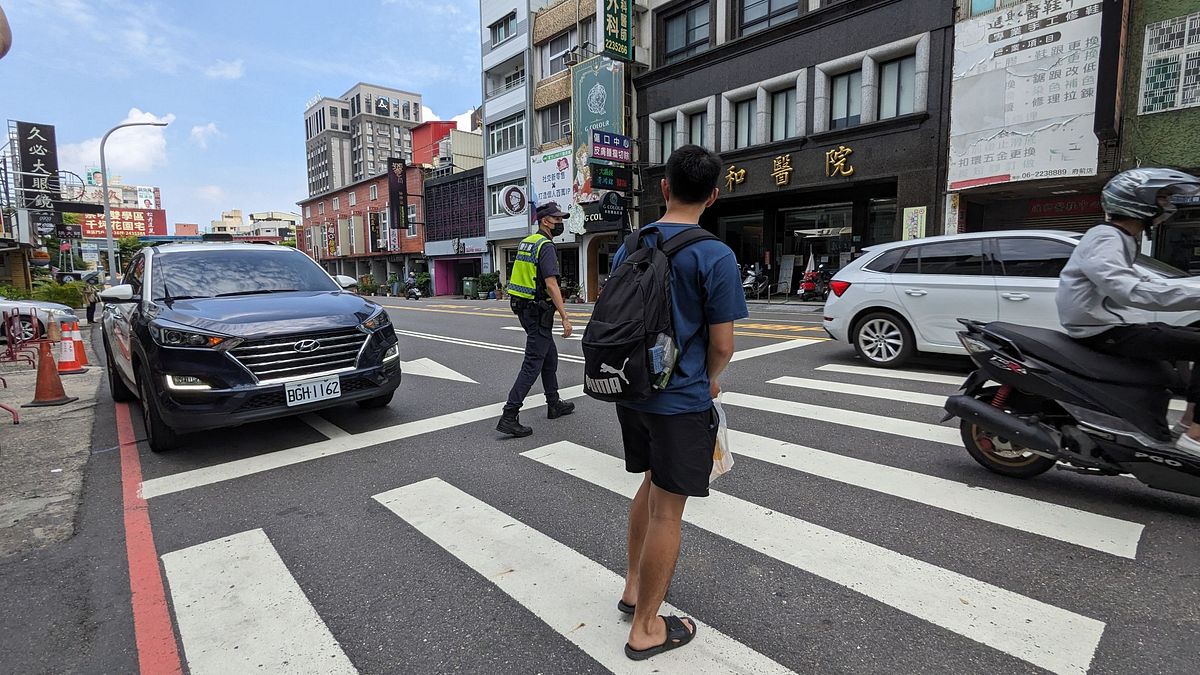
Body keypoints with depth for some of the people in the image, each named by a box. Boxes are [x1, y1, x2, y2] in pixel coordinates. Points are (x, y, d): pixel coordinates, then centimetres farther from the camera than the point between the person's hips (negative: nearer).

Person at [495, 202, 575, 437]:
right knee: (532, 364, -8)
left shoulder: (526, 243, 14)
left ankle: (554, 405, 31)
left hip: (525, 309, 10)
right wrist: (565, 318, -23)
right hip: (539, 312, -10)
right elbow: (551, 284, -23)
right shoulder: (546, 246, -15)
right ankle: (509, 416, -9)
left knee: (550, 357, 20)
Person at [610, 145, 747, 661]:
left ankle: (634, 586, 40)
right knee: (667, 511, 7)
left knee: (652, 486, 25)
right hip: (681, 400, -6)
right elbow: (722, 345, -13)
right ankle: (645, 628, 23)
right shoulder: (715, 257, -14)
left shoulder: (628, 248, 3)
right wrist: (710, 380, 7)